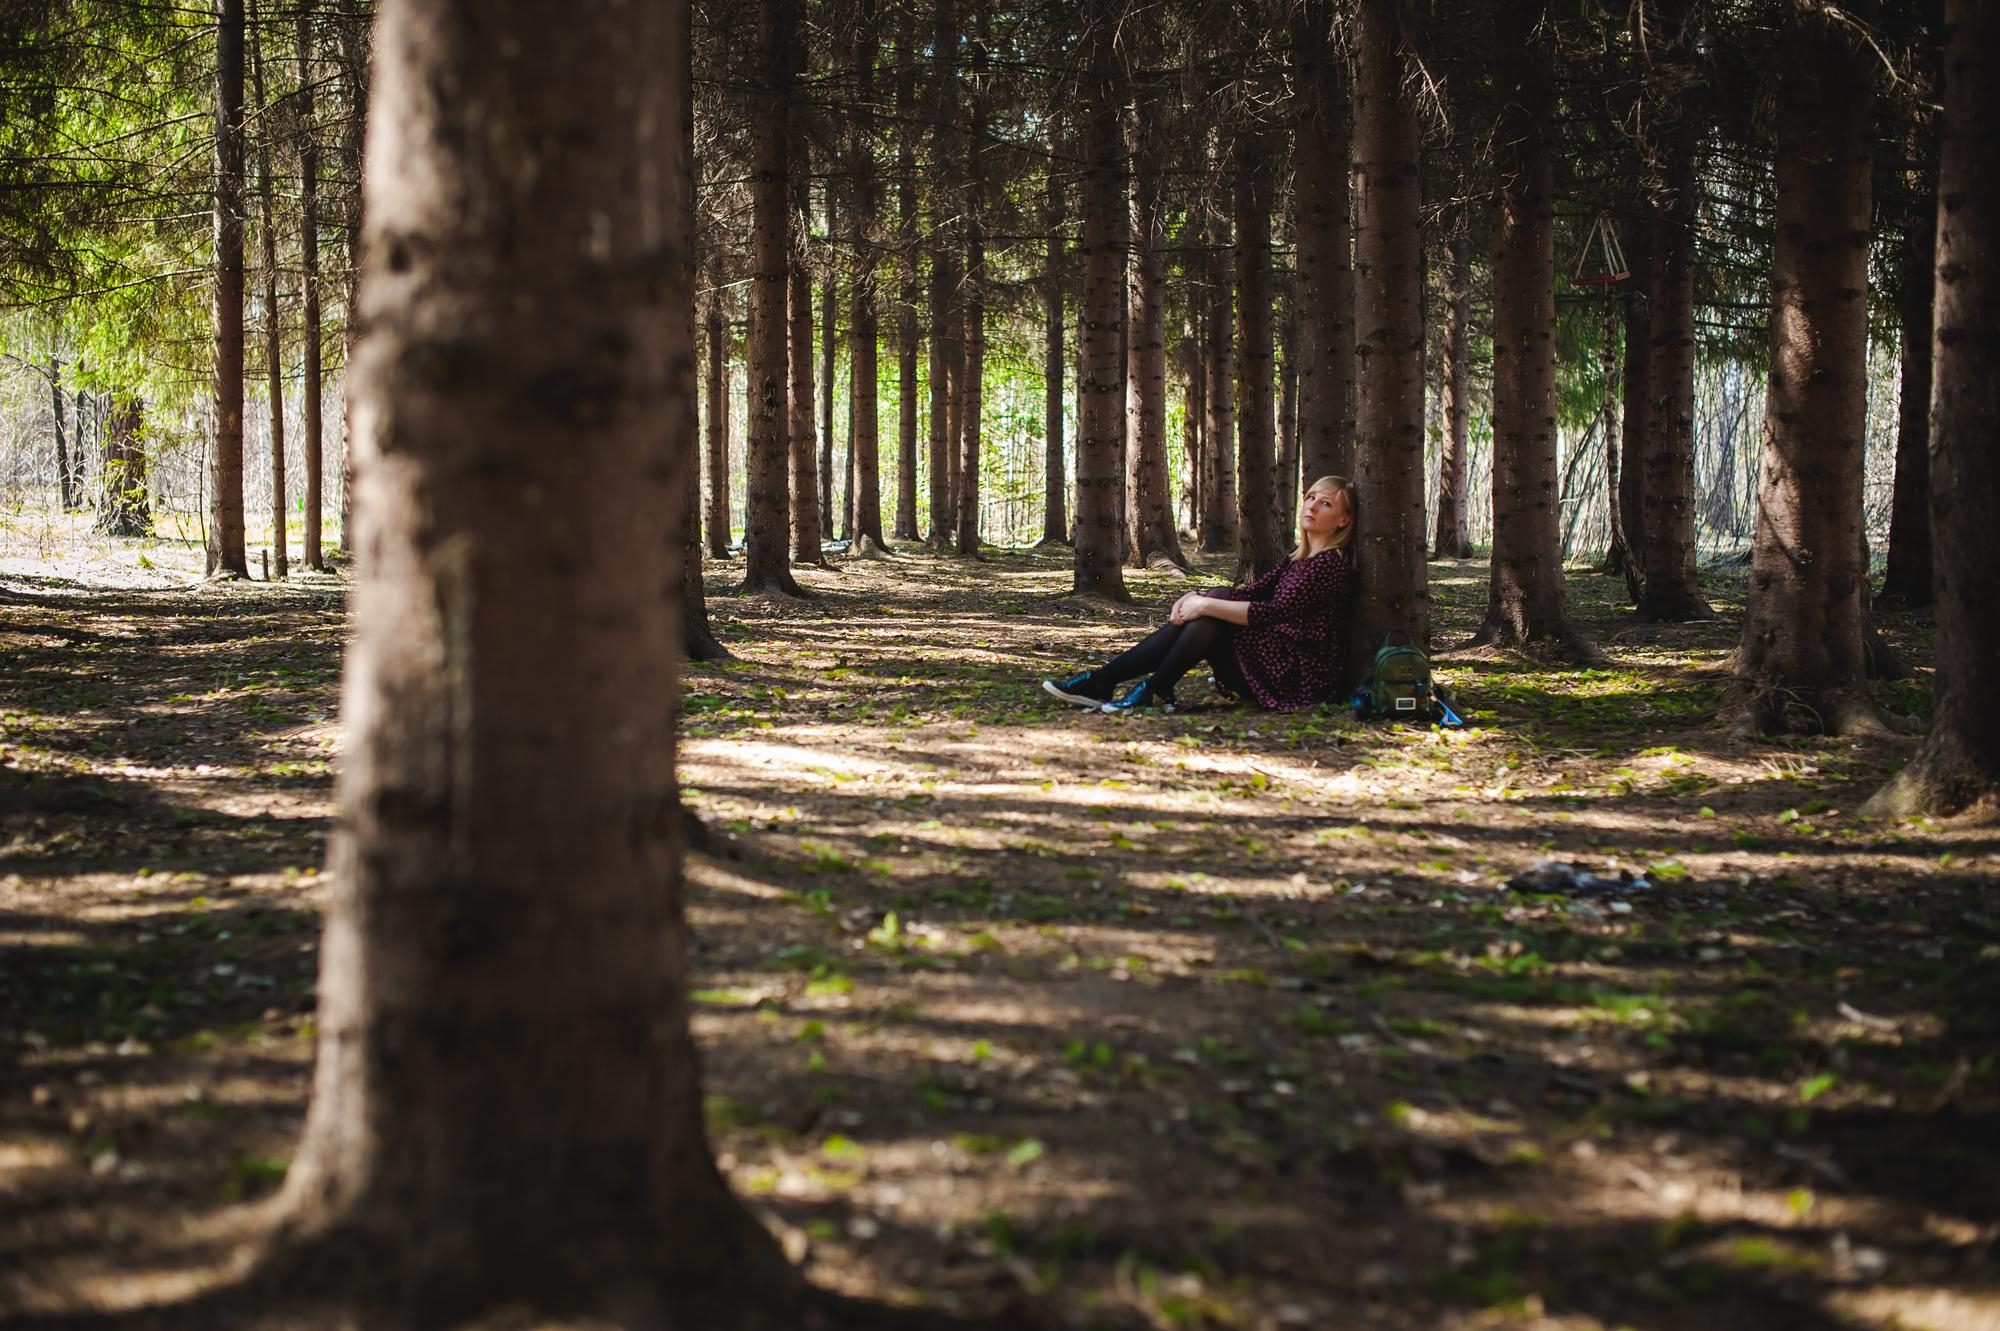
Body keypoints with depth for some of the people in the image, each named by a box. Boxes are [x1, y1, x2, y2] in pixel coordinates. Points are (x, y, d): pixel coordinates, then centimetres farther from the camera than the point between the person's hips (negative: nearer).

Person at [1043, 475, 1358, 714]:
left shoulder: (1332, 562, -12)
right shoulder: (1299, 558, 19)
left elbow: (1275, 612, -21)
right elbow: (1253, 593, 12)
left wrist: (1207, 605, -19)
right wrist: (1199, 596, -6)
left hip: (1300, 677, -9)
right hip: (1279, 665, 9)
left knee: (1206, 620, -19)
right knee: (1193, 617, -4)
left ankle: (1155, 693, -13)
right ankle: (1102, 681, -9)